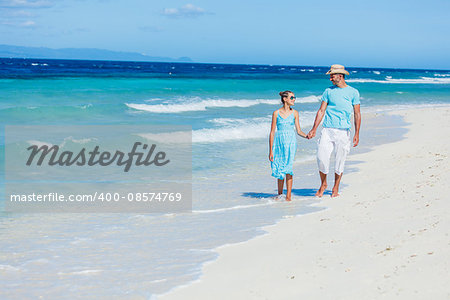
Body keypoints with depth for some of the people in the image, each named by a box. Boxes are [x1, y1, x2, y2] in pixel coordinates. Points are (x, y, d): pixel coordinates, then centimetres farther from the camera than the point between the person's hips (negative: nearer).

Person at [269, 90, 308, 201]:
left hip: (290, 142, -1)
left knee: (288, 168, -11)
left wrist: (307, 136, -14)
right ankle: (279, 194, 19)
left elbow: (298, 130, 8)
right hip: (279, 142, 1)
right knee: (279, 170, 5)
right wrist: (270, 150, 1)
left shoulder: (294, 113, 5)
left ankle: (288, 196, -10)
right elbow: (272, 132, 4)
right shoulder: (276, 113, 2)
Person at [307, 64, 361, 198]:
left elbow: (357, 114, 4)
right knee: (322, 158, -8)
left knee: (340, 161, 2)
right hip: (327, 130, 1)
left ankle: (335, 188, 17)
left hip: (343, 132, -1)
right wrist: (314, 129, 0)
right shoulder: (328, 91, 10)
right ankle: (323, 184, 13)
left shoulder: (353, 92, 5)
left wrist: (357, 134, -3)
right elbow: (321, 111, 9)